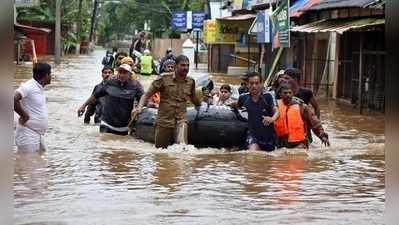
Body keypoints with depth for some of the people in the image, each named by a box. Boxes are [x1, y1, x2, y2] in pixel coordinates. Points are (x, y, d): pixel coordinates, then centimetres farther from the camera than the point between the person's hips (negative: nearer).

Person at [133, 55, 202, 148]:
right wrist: (139, 107, -16)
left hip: (181, 120, 1)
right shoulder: (164, 79, -4)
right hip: (164, 120, -1)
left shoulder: (190, 82, 5)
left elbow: (193, 98, 26)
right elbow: (147, 94, -1)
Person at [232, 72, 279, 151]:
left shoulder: (267, 96, -15)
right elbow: (237, 105, 19)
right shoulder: (244, 98, -5)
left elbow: (276, 111, -24)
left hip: (268, 135, 0)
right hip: (253, 134, 0)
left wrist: (272, 118, -41)